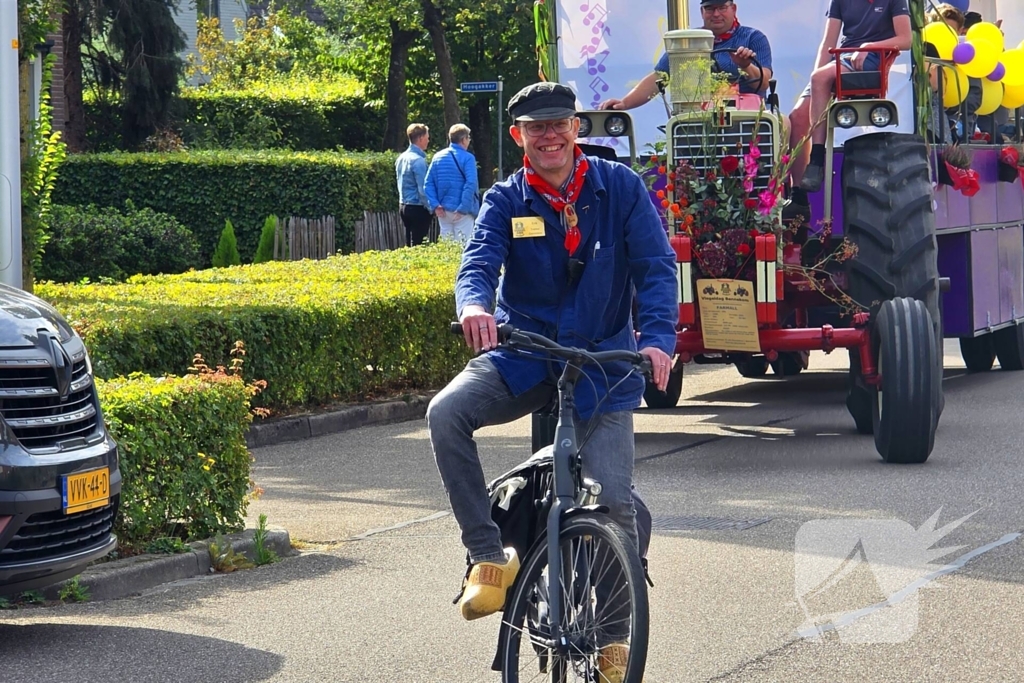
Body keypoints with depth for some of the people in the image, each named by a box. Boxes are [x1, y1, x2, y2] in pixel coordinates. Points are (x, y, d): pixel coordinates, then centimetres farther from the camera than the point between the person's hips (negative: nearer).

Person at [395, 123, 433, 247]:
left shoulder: (401, 158, 10)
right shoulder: (418, 160, -17)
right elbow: (423, 189, -19)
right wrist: (431, 209, -13)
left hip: (403, 206, 9)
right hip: (418, 208, -9)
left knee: (409, 245, 13)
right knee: (418, 246, -6)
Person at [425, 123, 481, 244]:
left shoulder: (437, 157, 8)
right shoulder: (467, 158, -8)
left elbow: (428, 183, 4)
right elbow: (470, 184, -17)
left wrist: (435, 205, -1)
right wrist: (463, 208, -16)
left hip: (443, 212, 5)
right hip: (461, 212, -5)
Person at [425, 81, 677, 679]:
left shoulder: (621, 189, -1)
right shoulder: (506, 201, 1)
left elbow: (656, 266, -9)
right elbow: (480, 262, -15)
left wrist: (657, 338, -28)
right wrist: (474, 305, -40)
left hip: (603, 361, -1)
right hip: (523, 354, 1)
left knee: (614, 497, -12)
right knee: (447, 413, -27)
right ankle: (492, 557, -16)